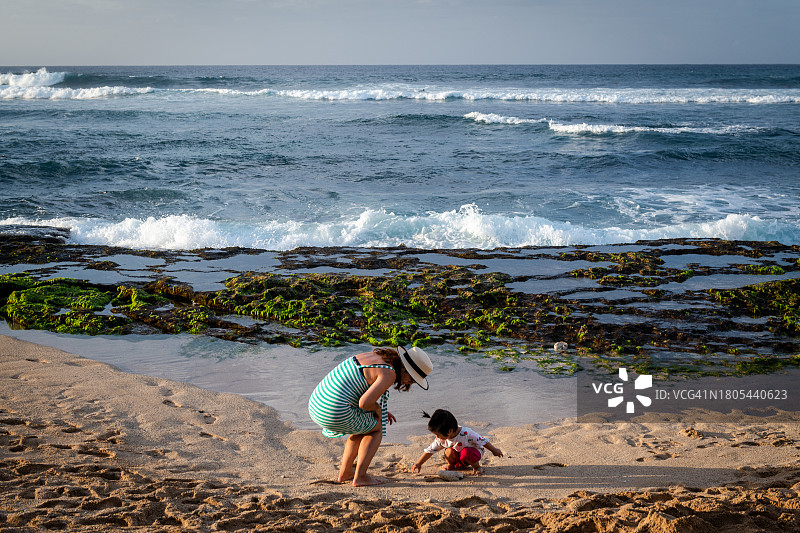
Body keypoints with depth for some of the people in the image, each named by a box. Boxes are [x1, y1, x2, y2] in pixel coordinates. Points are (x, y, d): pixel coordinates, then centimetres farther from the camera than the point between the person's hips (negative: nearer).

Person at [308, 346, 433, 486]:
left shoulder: (373, 355, 15)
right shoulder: (389, 374, -11)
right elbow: (365, 402, -22)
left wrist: (381, 411, 24)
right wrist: (377, 407, 2)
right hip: (337, 414, -8)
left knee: (365, 425, 28)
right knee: (377, 427, 14)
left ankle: (345, 472, 28)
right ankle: (360, 477, 7)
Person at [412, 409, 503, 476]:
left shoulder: (465, 433, -34)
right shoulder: (441, 439, -17)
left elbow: (483, 441, -21)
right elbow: (430, 450, -5)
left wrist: (494, 450, -10)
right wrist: (419, 464, -8)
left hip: (474, 451, -5)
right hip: (457, 455, 5)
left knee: (465, 454, -37)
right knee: (449, 452, -27)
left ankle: (477, 466, -8)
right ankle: (451, 465, 6)